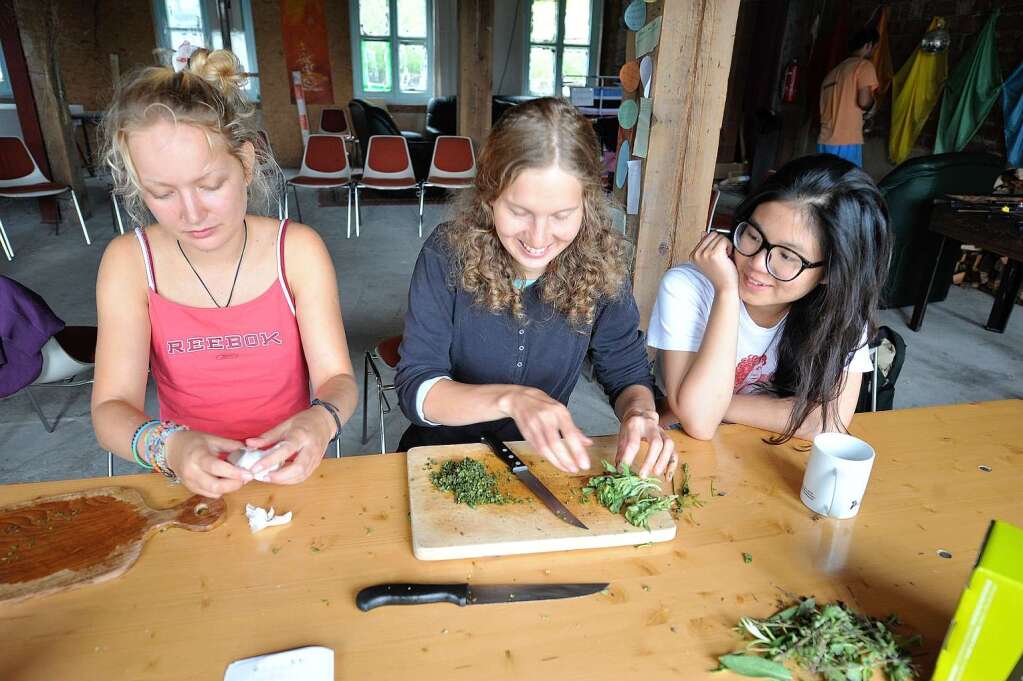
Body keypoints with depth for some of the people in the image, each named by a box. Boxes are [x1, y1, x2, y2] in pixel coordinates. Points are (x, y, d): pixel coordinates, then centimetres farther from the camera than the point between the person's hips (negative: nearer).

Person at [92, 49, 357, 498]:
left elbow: (337, 379, -9)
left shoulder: (298, 250, -10)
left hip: (287, 472, -1)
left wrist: (320, 420, -31)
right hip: (187, 478, 2)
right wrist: (167, 447, -32)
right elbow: (111, 407, -11)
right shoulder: (129, 262, -7)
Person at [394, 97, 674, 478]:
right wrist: (511, 399, -34)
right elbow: (414, 389, -17)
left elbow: (627, 373, -1)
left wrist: (640, 411, -24)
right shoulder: (447, 255, -17)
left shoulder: (600, 263, -11)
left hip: (543, 459, 2)